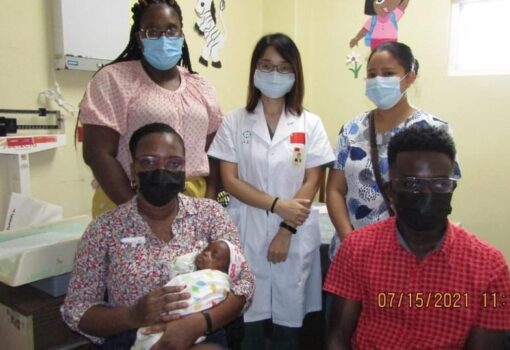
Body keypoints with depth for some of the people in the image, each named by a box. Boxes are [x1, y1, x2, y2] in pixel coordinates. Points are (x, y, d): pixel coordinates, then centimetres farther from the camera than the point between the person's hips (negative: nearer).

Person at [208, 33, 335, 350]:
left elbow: (312, 183, -1)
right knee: (247, 319, 6)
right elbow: (229, 180, -4)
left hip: (295, 237, 1)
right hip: (247, 235, 0)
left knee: (289, 319, 10)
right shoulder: (234, 122, 2)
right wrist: (278, 204, -14)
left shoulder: (310, 124, 3)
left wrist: (286, 231, -8)